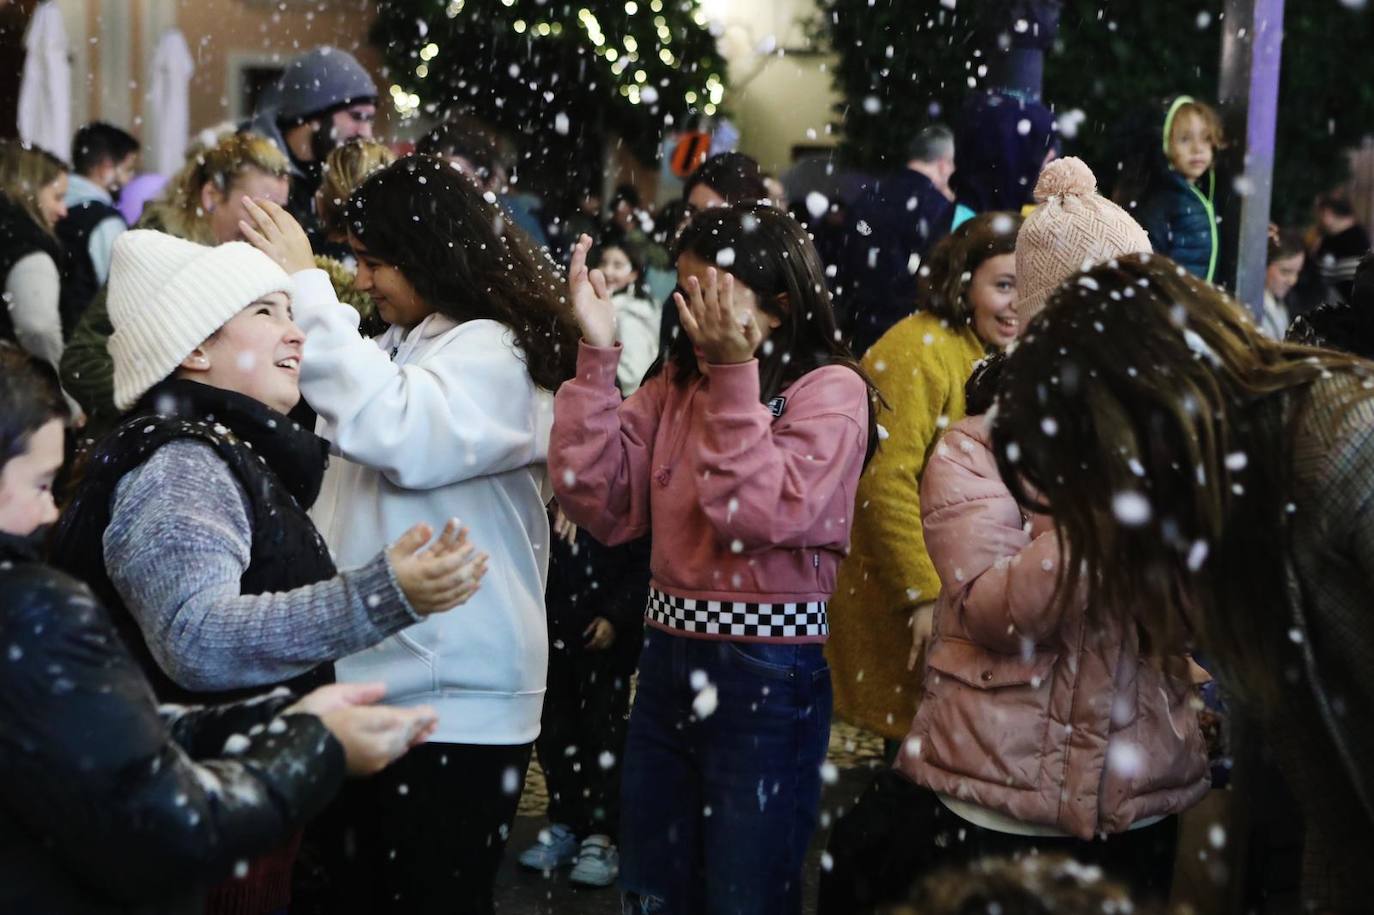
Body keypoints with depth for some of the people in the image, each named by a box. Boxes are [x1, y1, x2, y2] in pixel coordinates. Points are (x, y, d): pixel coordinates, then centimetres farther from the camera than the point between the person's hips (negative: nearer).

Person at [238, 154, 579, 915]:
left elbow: (391, 432, -31)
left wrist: (306, 288, -26)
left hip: (455, 706, -8)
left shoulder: (494, 354, -13)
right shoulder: (398, 346, 12)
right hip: (376, 679, 9)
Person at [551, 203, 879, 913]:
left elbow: (760, 517, -22)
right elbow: (602, 506, -4)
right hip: (666, 656, 6)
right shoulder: (674, 382, 8)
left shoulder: (830, 390, -9)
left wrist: (733, 373, -21)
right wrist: (597, 355, -9)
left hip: (769, 673, -6)